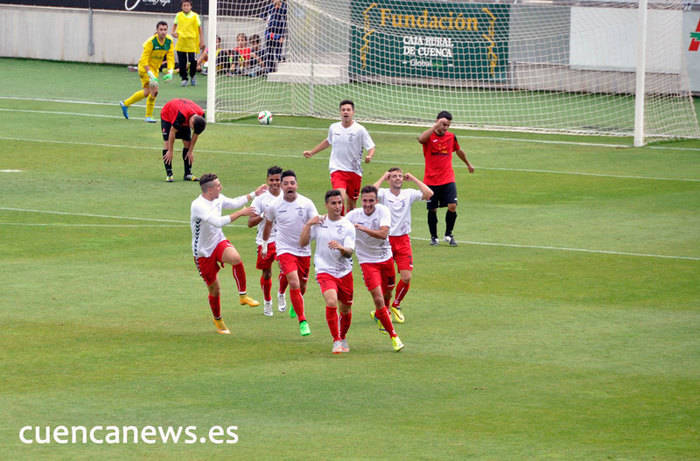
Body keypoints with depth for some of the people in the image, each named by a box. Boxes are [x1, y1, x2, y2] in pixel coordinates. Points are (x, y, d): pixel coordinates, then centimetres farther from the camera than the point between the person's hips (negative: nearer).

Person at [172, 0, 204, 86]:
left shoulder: (195, 16, 2)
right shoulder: (178, 15, 7)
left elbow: (199, 28, 6)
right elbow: (175, 24, 22)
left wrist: (201, 41, 3)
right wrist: (173, 32, 2)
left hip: (192, 43, -2)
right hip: (181, 43, 2)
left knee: (193, 61, -6)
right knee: (182, 62, -1)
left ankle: (192, 76, 18)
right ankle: (184, 78, 10)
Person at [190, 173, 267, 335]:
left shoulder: (218, 199, -1)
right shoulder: (198, 206, -26)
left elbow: (234, 203, 21)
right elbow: (218, 222, -36)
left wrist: (254, 193, 23)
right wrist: (241, 213, -34)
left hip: (219, 242, 4)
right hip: (203, 252, -4)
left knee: (235, 258, -31)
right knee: (214, 289, 4)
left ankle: (243, 296, -17)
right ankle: (217, 320, 30)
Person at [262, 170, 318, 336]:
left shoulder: (306, 204, -7)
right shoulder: (274, 206, -6)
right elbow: (268, 224, 13)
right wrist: (264, 244, 21)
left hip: (304, 250, 2)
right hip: (285, 249, -2)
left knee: (302, 286, 15)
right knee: (294, 283, -19)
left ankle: (295, 305, 51)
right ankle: (302, 321, -10)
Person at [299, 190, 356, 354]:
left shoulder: (347, 226, -4)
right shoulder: (318, 222, 2)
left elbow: (349, 253, -12)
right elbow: (303, 243, 0)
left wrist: (341, 248, -34)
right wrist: (308, 225, -12)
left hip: (344, 272, 1)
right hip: (325, 271, -1)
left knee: (345, 309, 11)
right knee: (331, 302, -24)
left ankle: (343, 338, 37)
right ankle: (336, 341, -16)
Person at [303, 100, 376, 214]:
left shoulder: (359, 130, -5)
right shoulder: (334, 128, 5)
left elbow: (371, 147, -4)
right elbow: (328, 141, 26)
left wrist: (369, 156, -27)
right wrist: (311, 152, 30)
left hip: (354, 171, 0)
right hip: (337, 170, 0)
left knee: (351, 203, 10)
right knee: (341, 197, -25)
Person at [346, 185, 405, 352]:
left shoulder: (383, 211, -14)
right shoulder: (353, 215, -13)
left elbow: (383, 234, -27)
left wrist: (363, 228, -39)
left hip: (386, 258, 2)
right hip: (368, 261, -2)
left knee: (387, 294, 20)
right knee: (378, 299, -14)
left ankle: (378, 314, 55)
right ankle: (393, 336, -5)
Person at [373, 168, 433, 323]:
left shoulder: (409, 194, 4)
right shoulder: (383, 193, -3)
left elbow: (428, 193, -10)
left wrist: (413, 179, -4)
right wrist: (383, 178, -13)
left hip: (403, 240, 2)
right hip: (386, 239, -2)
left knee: (406, 277, -6)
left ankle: (396, 305, 19)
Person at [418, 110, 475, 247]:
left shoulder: (451, 137, 5)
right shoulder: (429, 136, -8)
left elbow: (459, 151, 25)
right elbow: (421, 139, -34)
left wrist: (468, 164, 39)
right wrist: (436, 126, -35)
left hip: (448, 179, 2)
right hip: (431, 180, -2)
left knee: (452, 206, -10)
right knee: (432, 210, 5)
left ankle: (448, 234, 9)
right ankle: (434, 237, 22)